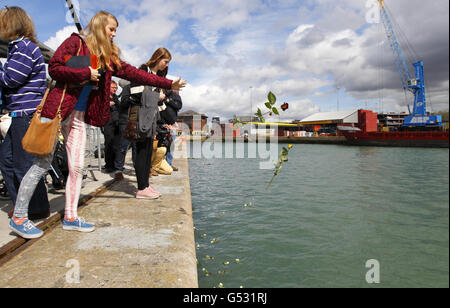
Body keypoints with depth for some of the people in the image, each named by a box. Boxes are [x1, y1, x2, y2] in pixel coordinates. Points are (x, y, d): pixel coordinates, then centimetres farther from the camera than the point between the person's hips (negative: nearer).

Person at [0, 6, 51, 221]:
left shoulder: (24, 46, -10)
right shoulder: (19, 46, 22)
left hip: (27, 114, -10)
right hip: (22, 114, 10)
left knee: (24, 164, -5)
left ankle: (39, 209, 8)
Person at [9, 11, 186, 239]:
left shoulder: (108, 57, 16)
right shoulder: (76, 42, -1)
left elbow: (132, 73, 11)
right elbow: (54, 68, -10)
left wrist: (168, 84, 7)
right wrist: (85, 73, -12)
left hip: (79, 116, 6)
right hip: (58, 109, -6)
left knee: (77, 167, 5)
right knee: (42, 163, -4)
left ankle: (70, 218, 16)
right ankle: (18, 217, 9)